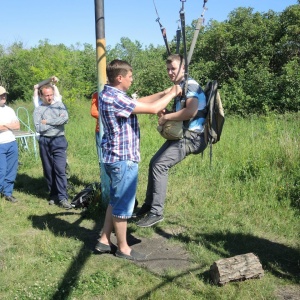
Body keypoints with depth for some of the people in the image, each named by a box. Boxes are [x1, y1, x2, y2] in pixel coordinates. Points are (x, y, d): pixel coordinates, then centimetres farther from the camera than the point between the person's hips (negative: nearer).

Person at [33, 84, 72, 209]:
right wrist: (57, 121, -8)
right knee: (48, 170, 8)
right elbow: (38, 128, -8)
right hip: (44, 142, 2)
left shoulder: (59, 105, 5)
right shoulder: (38, 110, 4)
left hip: (59, 141, -1)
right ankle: (53, 195, 19)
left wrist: (47, 121, -9)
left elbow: (65, 119, -13)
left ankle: (62, 198, -7)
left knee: (60, 169, -9)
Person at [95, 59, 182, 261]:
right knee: (123, 205, 4)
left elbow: (141, 101, 16)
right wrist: (172, 94, -8)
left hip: (116, 157, 11)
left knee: (116, 201, 21)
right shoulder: (115, 98, -23)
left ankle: (104, 241, 30)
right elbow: (152, 108, -23)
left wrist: (165, 92, 10)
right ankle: (123, 248, 19)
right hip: (123, 159, -11)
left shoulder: (110, 94, 9)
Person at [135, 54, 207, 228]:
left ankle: (156, 212, -11)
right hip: (180, 134, 10)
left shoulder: (191, 85, -14)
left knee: (160, 166, -18)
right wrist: (165, 113, 5)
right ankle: (149, 205, 23)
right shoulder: (179, 87, 16)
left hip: (192, 137, -10)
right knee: (154, 163, 10)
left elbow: (191, 111, -31)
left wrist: (166, 117, -18)